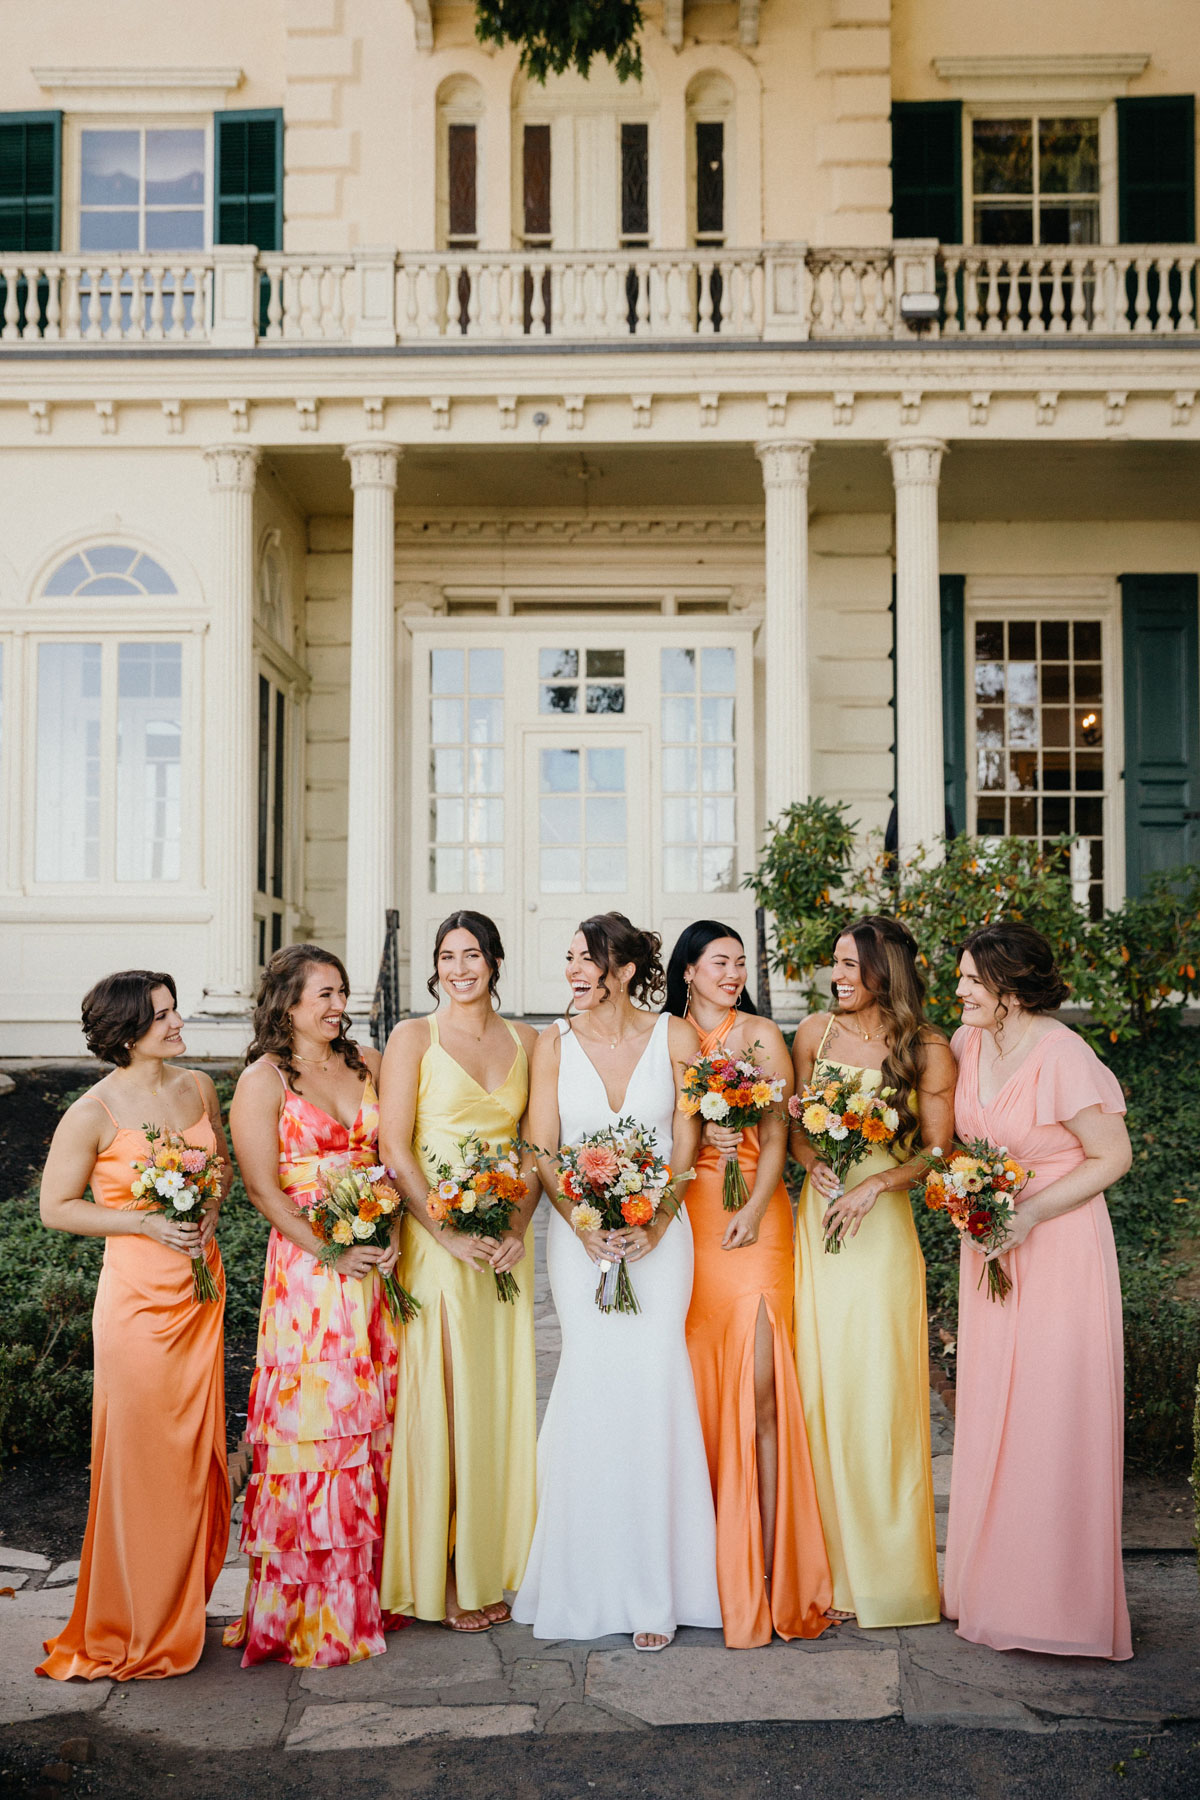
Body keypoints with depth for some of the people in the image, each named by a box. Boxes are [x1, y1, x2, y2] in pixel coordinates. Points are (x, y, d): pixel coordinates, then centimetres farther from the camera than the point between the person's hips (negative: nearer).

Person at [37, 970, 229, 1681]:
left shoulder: (198, 1087, 4)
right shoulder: (94, 1112, -12)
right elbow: (56, 1208, -6)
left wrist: (210, 1208, -2)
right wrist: (148, 1223, -15)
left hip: (201, 1289, 6)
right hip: (139, 1296, -5)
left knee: (198, 1452, 11)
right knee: (142, 1461, 2)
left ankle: (184, 1610, 28)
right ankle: (135, 1630, 19)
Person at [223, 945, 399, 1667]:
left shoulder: (366, 1063, 12)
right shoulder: (263, 1079, -3)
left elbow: (390, 1157, 12)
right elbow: (264, 1187, -8)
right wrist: (332, 1253, -14)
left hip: (375, 1263, 5)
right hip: (307, 1268, -5)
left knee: (370, 1423, 9)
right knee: (309, 1425, -3)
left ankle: (362, 1593, 23)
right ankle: (291, 1605, 9)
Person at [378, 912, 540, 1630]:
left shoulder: (524, 1041, 10)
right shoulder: (414, 1038, -1)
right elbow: (395, 1148, -7)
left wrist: (519, 1226, -7)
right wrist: (448, 1232, -15)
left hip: (505, 1241, 4)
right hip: (434, 1238, -4)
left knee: (500, 1397, 8)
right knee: (440, 1397, -2)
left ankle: (493, 1564, 20)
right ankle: (440, 1576, 10)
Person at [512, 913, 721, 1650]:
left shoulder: (675, 1037, 1)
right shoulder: (555, 1043, 3)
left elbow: (687, 1144, 1)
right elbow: (540, 1151, 1)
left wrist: (654, 1223, -11)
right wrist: (582, 1222, -12)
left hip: (657, 1231, -1)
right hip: (578, 1231, 1)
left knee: (652, 1381, -6)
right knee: (592, 1384, -1)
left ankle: (654, 1588, 6)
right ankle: (590, 1581, 14)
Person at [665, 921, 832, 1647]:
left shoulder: (762, 1035, 9)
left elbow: (776, 1134, 2)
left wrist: (753, 1209, -12)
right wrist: (699, 1134, -9)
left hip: (754, 1217, -1)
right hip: (685, 1219, 1)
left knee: (758, 1385, -8)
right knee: (696, 1383, 0)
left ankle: (768, 1562, -4)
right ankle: (705, 1566, 10)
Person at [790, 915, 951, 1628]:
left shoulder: (929, 1050, -2)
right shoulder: (815, 1032, 7)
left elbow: (938, 1151, -3)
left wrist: (876, 1182, -16)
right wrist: (814, 1162, -7)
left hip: (882, 1228, -3)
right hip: (816, 1220, 3)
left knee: (877, 1388, -1)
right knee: (817, 1384, 4)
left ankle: (889, 1571, 14)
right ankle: (831, 1563, 16)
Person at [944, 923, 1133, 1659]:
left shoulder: (1064, 1057, -19)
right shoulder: (968, 1043, 2)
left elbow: (1113, 1157, -14)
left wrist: (1032, 1213, -19)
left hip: (1057, 1249, -7)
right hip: (990, 1248, 7)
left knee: (1053, 1422, 0)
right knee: (989, 1418, 12)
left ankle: (1057, 1600, 15)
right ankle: (992, 1586, 27)